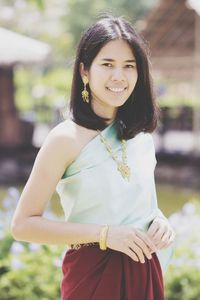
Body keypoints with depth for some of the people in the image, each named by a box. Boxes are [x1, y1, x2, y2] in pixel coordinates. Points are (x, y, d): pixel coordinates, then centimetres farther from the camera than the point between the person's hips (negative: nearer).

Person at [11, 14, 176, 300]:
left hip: (145, 272, 5)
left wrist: (160, 219, -5)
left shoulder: (142, 135, 3)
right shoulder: (66, 138, -14)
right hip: (93, 275, -5)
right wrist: (104, 234, -20)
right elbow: (23, 225, -14)